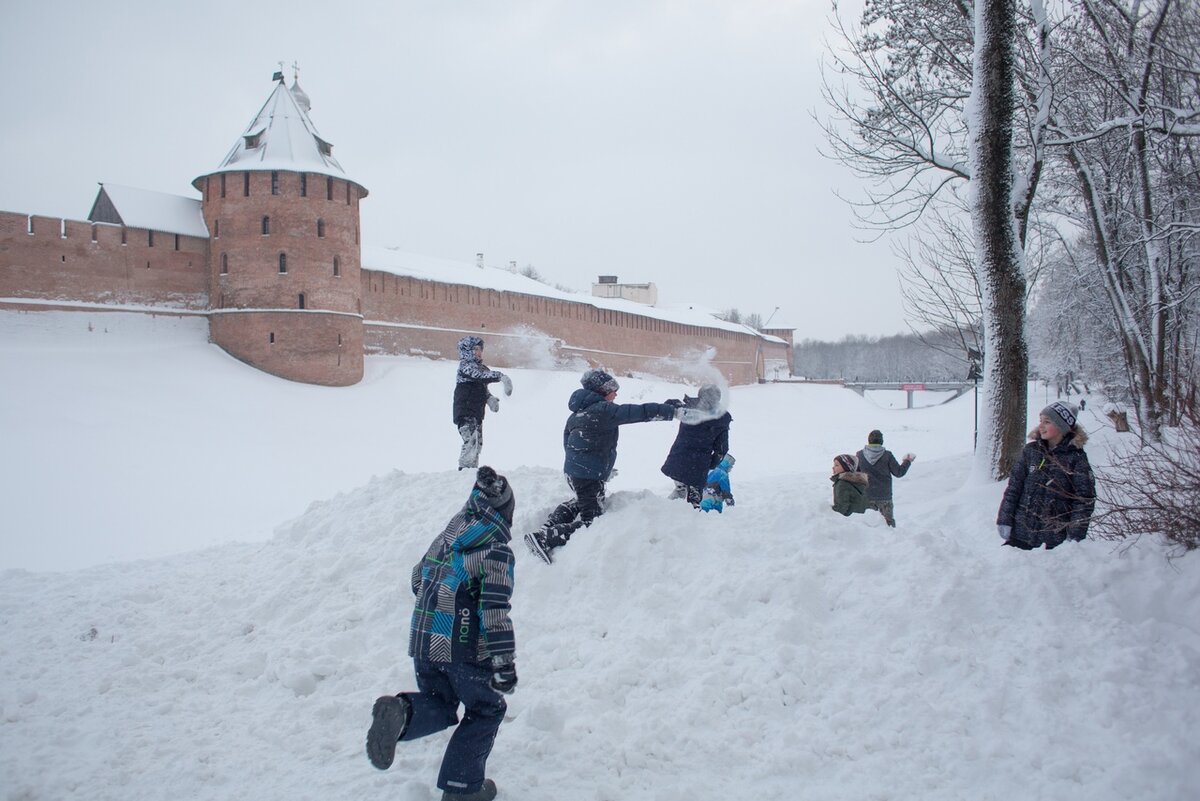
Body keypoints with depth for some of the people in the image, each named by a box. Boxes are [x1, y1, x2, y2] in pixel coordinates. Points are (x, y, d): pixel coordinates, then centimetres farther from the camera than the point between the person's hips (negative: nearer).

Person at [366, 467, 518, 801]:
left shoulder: (446, 536, 9)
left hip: (422, 641, 6)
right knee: (486, 710, 15)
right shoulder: (496, 551, -13)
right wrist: (504, 664, -15)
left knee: (439, 707, 21)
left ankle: (402, 711, -12)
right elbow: (495, 612, -18)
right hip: (464, 648, -6)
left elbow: (418, 578, 22)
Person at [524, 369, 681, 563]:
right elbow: (639, 412, -17)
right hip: (590, 476, -9)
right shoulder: (604, 410, -15)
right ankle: (545, 539, -14)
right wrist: (674, 411, -11)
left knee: (581, 502, 34)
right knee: (591, 522, -2)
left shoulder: (578, 413, 10)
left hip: (572, 470, 9)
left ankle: (550, 526, 22)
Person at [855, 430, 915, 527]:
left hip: (866, 496, 2)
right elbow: (899, 473, -4)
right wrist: (908, 461, 12)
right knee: (889, 521, 11)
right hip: (884, 495, -1)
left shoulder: (859, 455, -6)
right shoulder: (887, 455, -11)